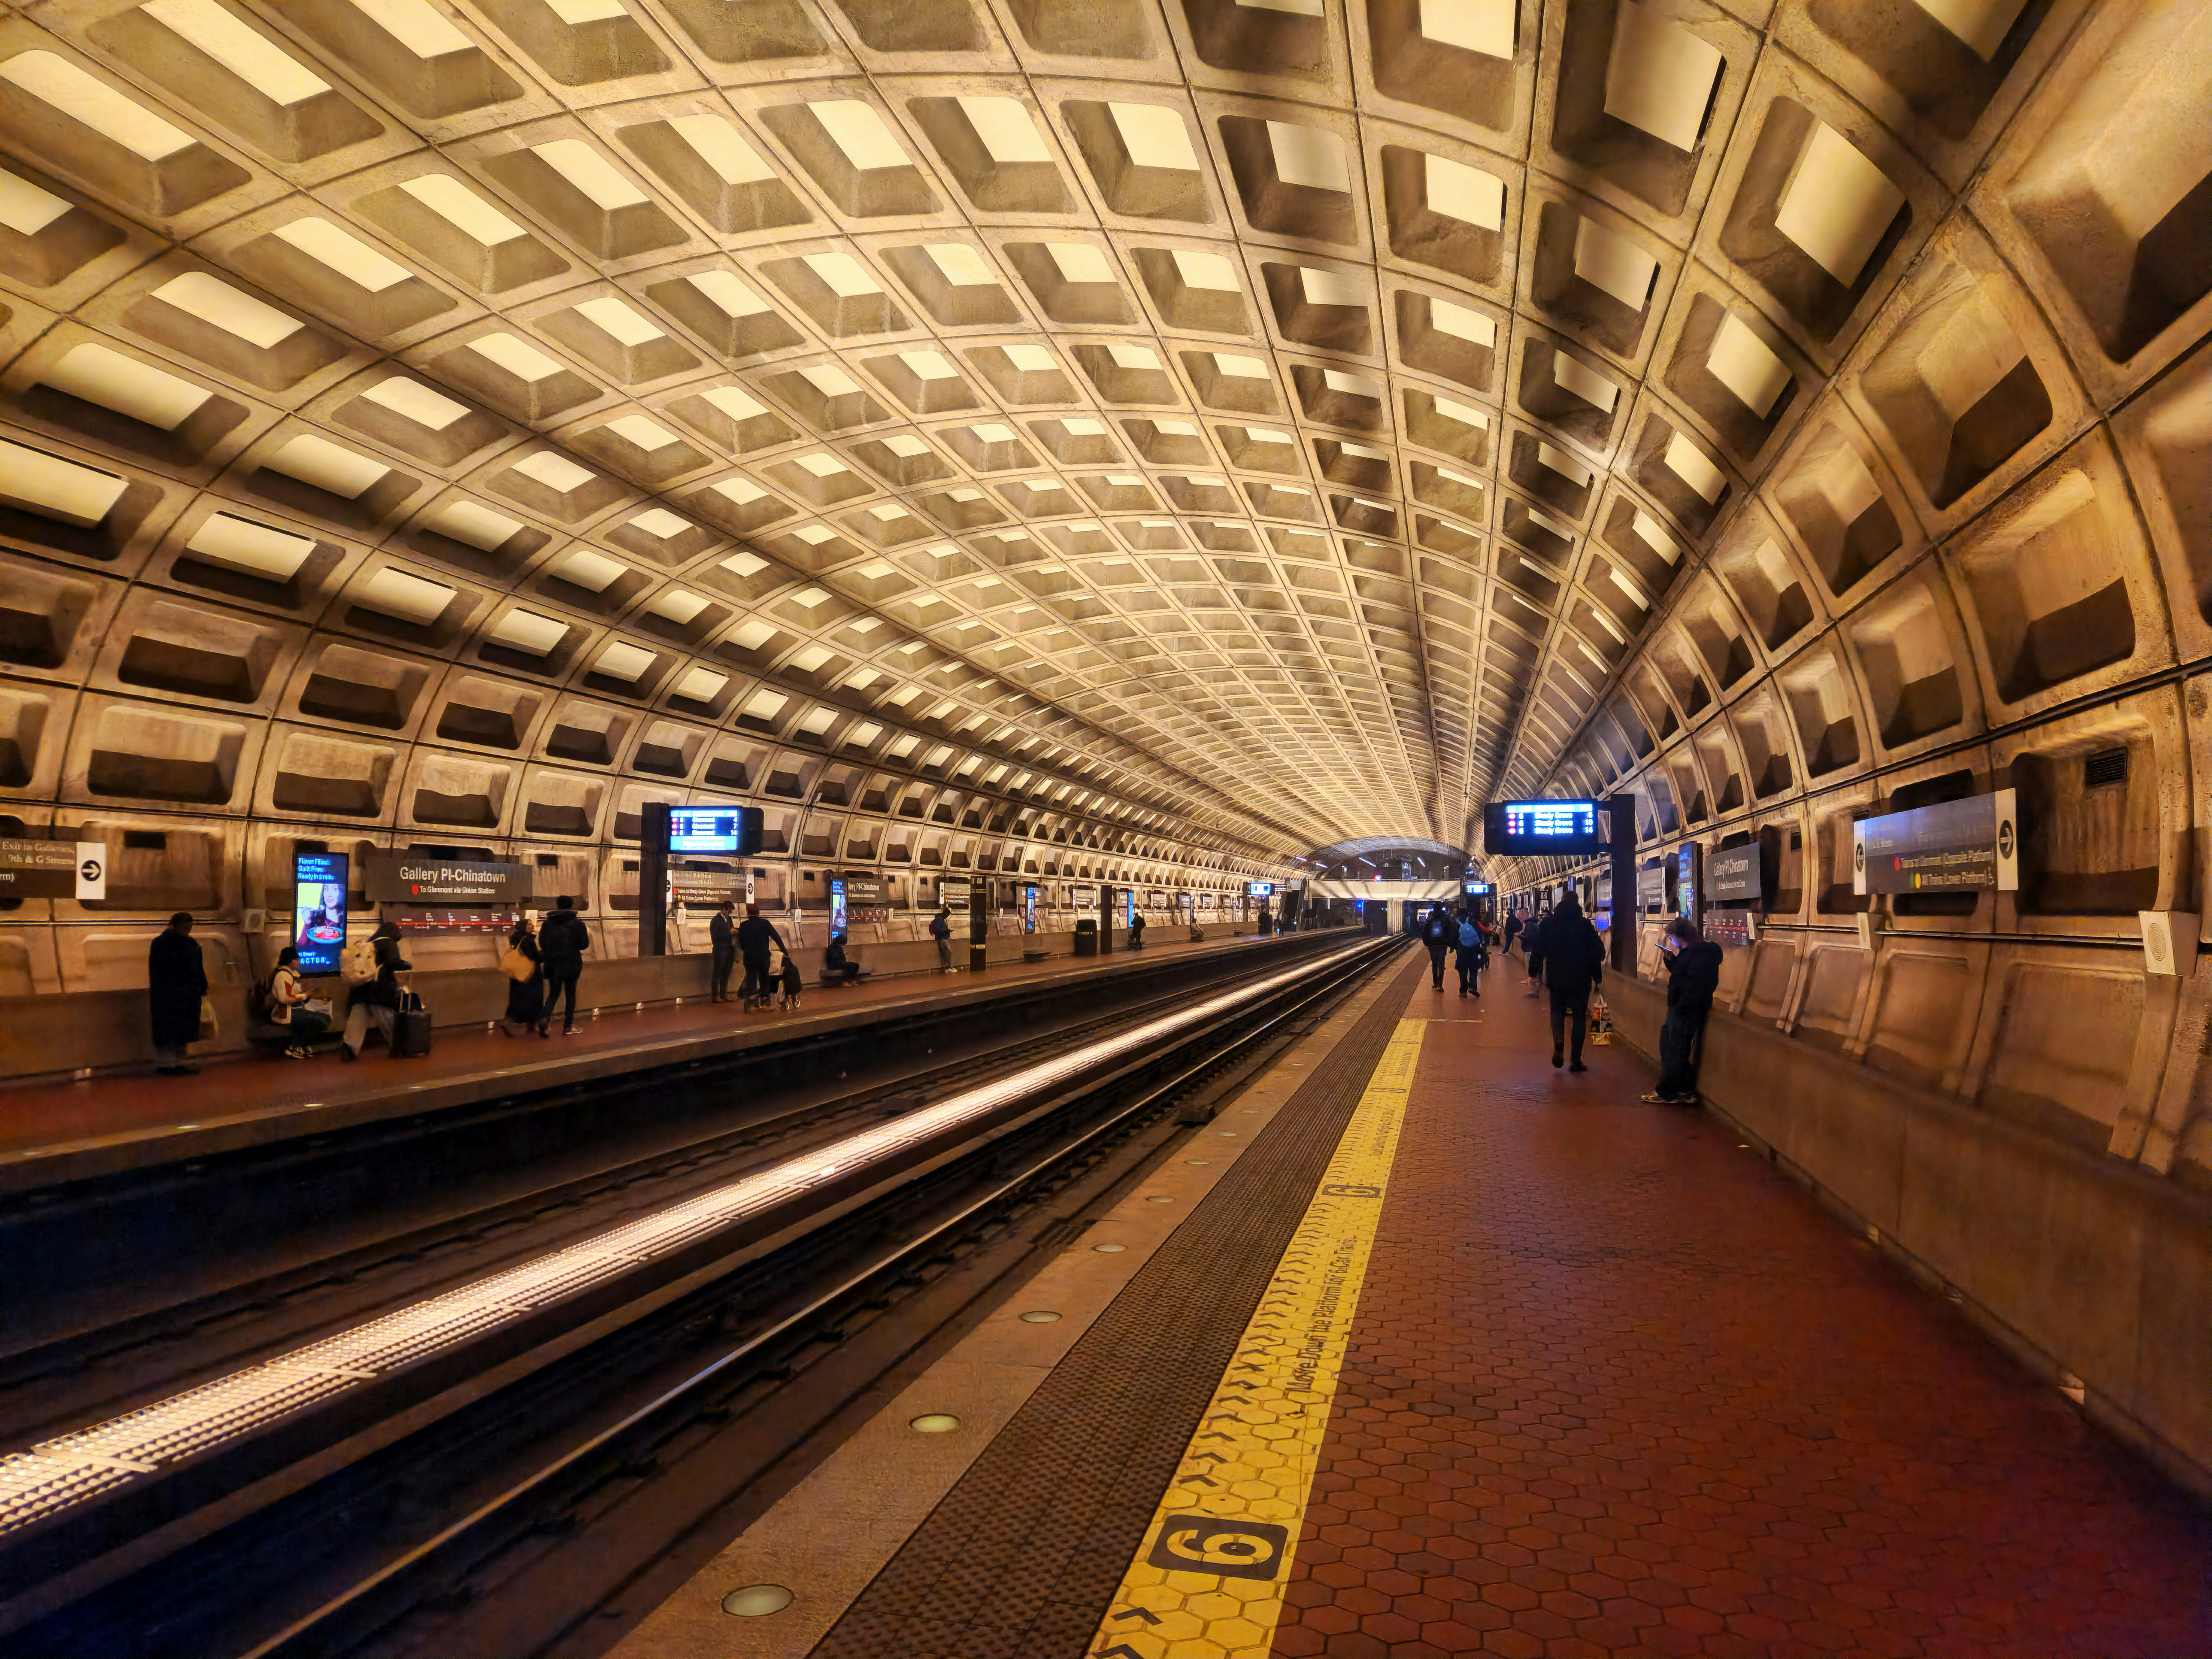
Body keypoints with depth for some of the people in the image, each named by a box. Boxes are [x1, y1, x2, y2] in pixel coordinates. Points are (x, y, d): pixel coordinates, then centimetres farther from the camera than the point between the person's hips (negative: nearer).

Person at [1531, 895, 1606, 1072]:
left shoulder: (1548, 924, -2)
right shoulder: (1585, 925, -8)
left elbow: (1538, 951, -1)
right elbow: (1598, 952, -6)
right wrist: (1598, 977, 4)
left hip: (1556, 979, 1)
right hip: (1581, 980, -1)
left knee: (1557, 1012, 18)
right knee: (1579, 1017, 7)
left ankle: (1559, 1043, -11)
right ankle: (1576, 1061, 5)